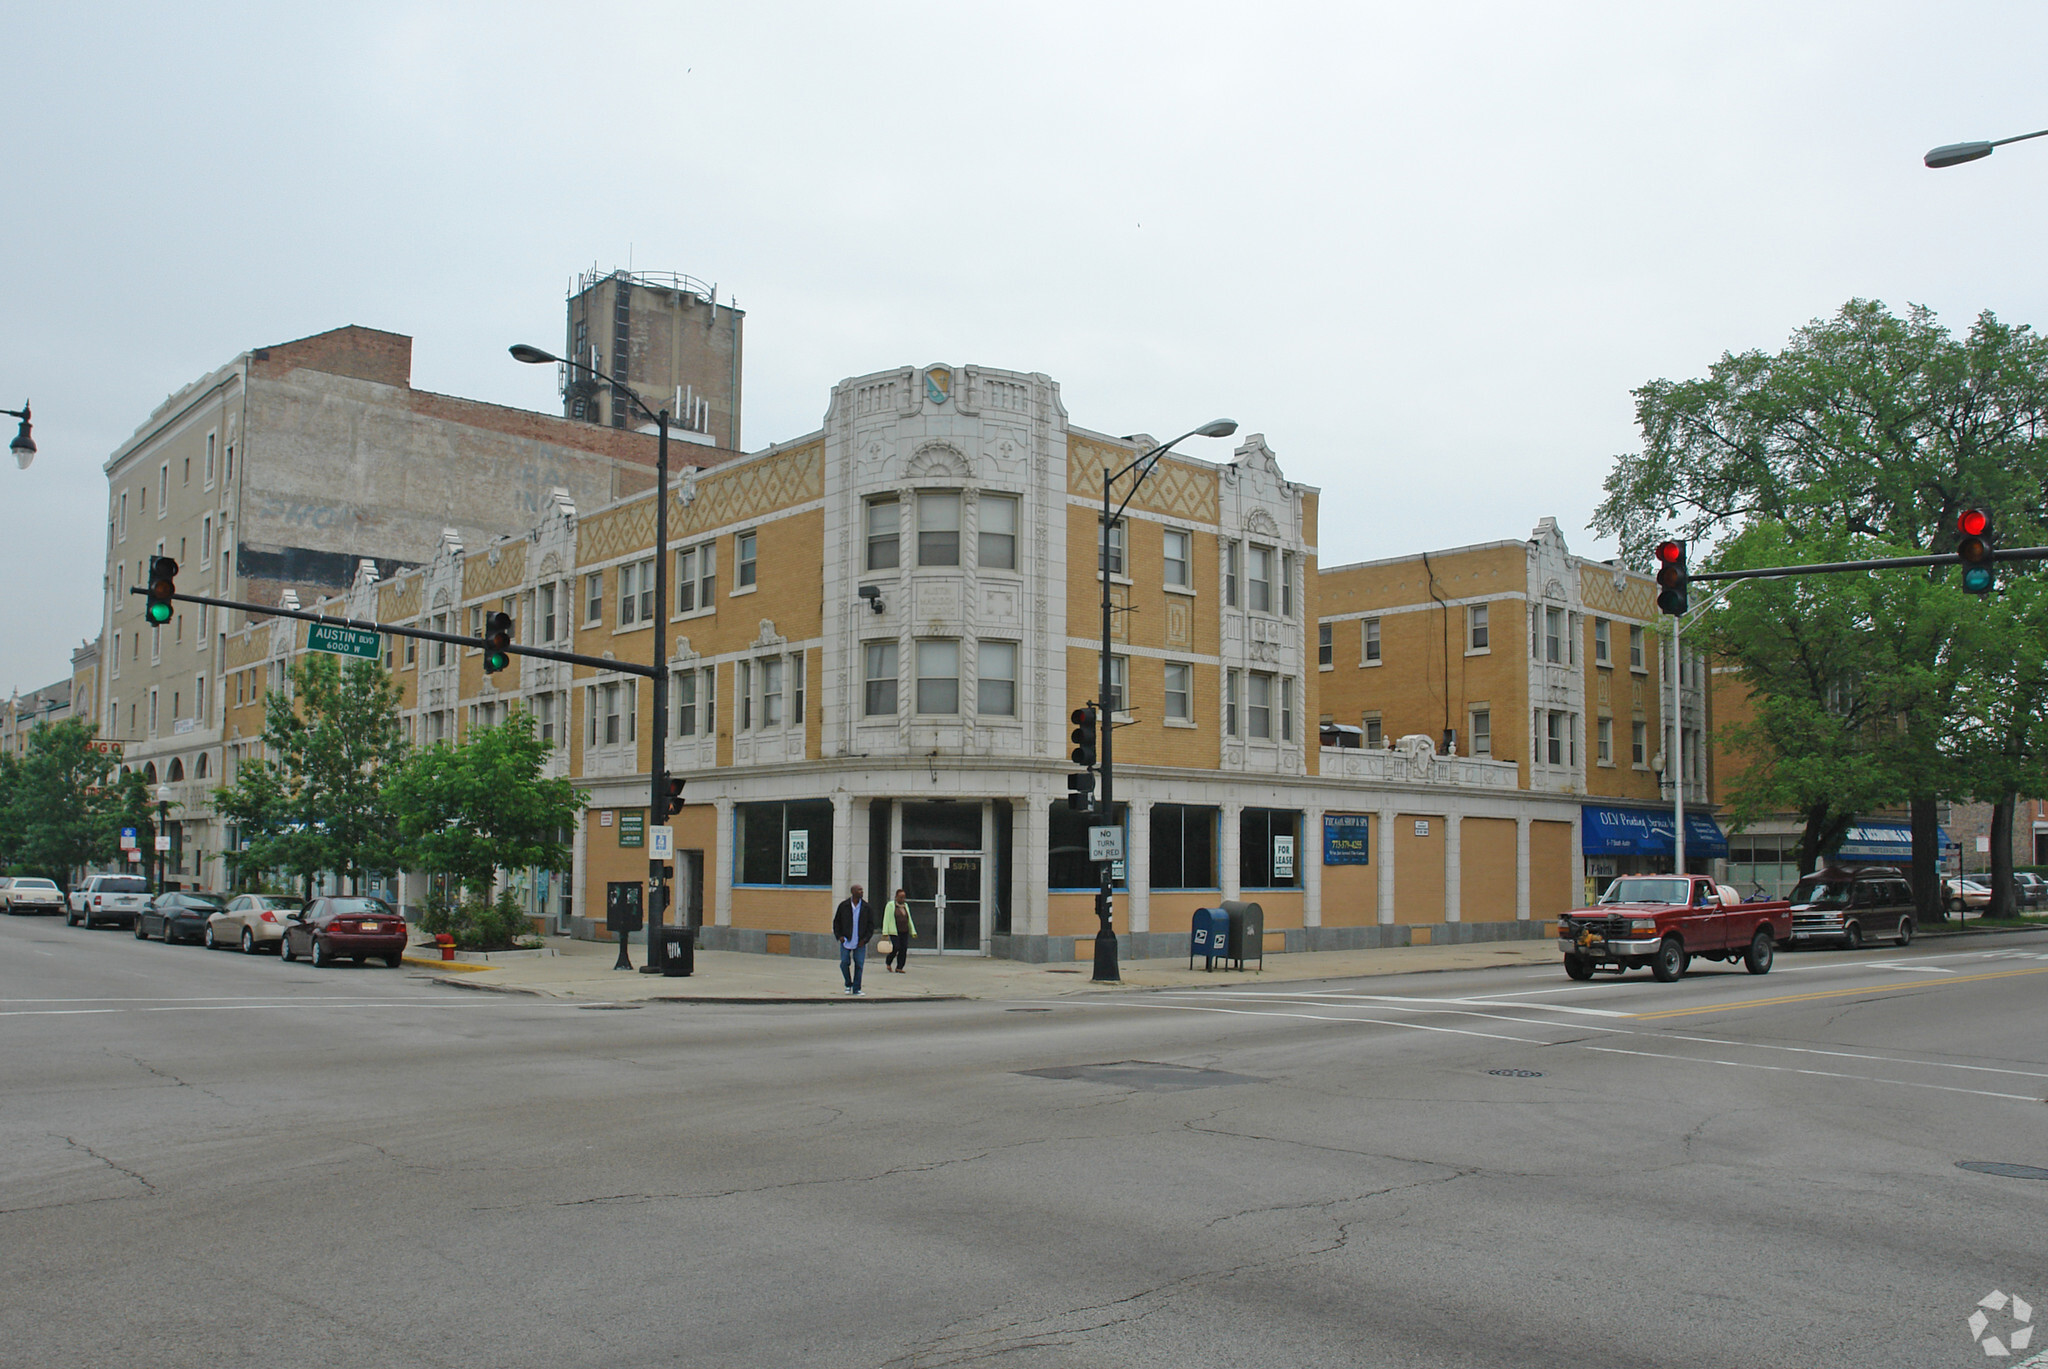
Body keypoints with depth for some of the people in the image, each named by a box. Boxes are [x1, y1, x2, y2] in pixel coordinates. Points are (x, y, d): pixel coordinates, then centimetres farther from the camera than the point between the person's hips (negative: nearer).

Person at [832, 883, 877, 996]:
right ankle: (848, 984, 21)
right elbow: (836, 921, 9)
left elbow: (871, 924, 5)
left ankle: (856, 989, 9)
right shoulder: (843, 905, 1)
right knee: (844, 963, -2)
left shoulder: (867, 907, 2)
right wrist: (839, 936, -3)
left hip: (860, 942, 0)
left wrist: (865, 939, -5)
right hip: (846, 940, 0)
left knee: (859, 965, -1)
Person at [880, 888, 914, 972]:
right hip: (894, 931, -5)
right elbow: (886, 919, -6)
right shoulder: (890, 905, -2)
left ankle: (899, 968, 2)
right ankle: (888, 963, 12)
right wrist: (885, 933, -13)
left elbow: (909, 920, 19)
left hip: (904, 931, 5)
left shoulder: (905, 905, 14)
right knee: (896, 947, -14)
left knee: (904, 949, -5)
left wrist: (913, 931, 12)